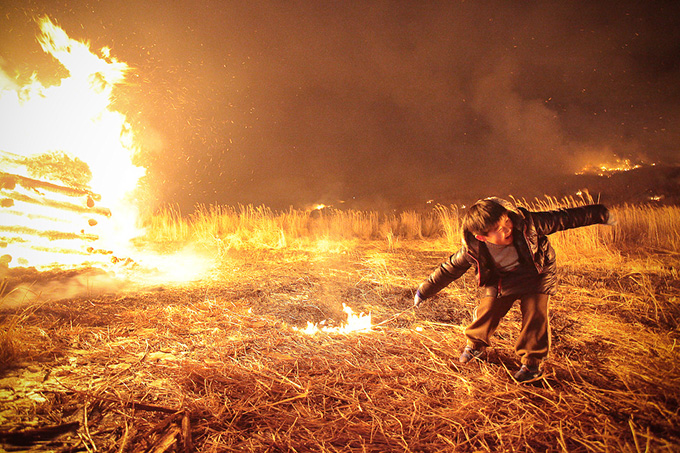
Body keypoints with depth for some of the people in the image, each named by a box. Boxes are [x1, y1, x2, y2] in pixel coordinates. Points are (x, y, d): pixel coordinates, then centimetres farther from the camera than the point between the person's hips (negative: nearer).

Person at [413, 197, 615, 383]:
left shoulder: (526, 223, -32)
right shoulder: (472, 250, -29)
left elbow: (562, 219, -18)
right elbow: (449, 269, -16)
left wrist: (599, 214, -13)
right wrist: (424, 291, -11)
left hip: (536, 275, 0)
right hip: (500, 280, 1)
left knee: (535, 313, -10)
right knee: (487, 310, -4)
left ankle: (533, 361, 10)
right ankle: (475, 344, 27)